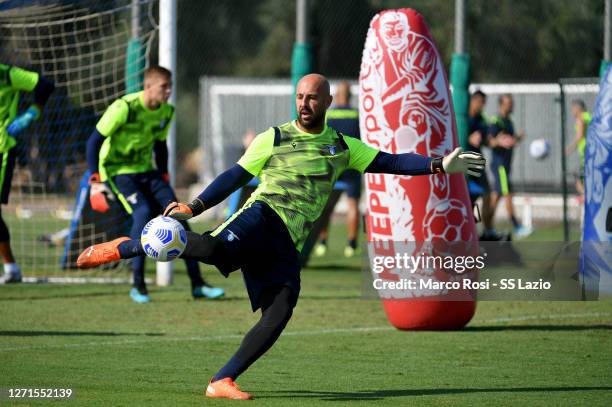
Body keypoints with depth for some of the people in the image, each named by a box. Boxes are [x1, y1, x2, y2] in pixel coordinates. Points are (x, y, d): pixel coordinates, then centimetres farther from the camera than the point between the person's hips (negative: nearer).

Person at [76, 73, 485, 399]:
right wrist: (194, 207, -4)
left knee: (280, 313, -15)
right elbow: (236, 176, 7)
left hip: (287, 244, 4)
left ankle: (223, 381, -10)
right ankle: (126, 248, -16)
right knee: (214, 248, -33)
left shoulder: (343, 147, 19)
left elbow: (389, 161, 15)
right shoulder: (274, 138, 9)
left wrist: (439, 165, 3)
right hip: (263, 213, -4)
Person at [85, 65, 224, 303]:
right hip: (118, 170, -6)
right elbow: (94, 141, -18)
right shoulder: (124, 108, -22)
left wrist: (164, 177, 14)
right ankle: (138, 285, -19)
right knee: (143, 212, -29)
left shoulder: (166, 112, -1)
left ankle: (197, 284, -2)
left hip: (146, 170, 6)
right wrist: (96, 181, -21)